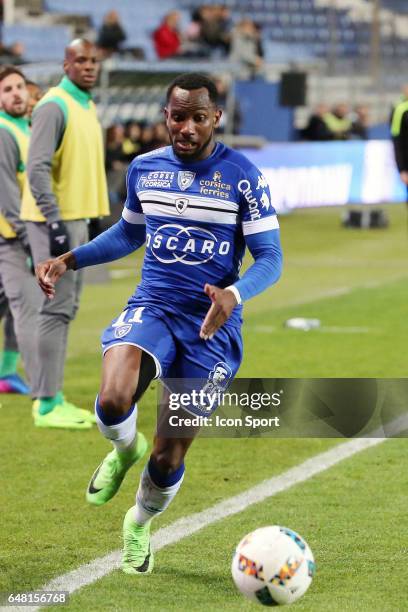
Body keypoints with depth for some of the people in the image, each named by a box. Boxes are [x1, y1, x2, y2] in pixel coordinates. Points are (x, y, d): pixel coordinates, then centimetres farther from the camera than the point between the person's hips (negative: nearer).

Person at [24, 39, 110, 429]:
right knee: (57, 309, -9)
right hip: (54, 220, -9)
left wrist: (93, 219, 19)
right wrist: (54, 223, -24)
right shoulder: (54, 106, -14)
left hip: (77, 219, 9)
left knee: (66, 308, 11)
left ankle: (53, 398, 17)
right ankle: (47, 405, -7)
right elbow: (38, 169, -20)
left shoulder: (87, 106, 15)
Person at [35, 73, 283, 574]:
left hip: (212, 325, -2)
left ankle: (140, 524, 35)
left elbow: (270, 257, -6)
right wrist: (69, 260, 13)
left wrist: (235, 294, -26)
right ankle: (124, 449, 6)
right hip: (152, 307, 2)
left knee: (168, 458, 1)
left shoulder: (242, 176, -7)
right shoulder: (143, 169, 6)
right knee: (113, 400, -31)